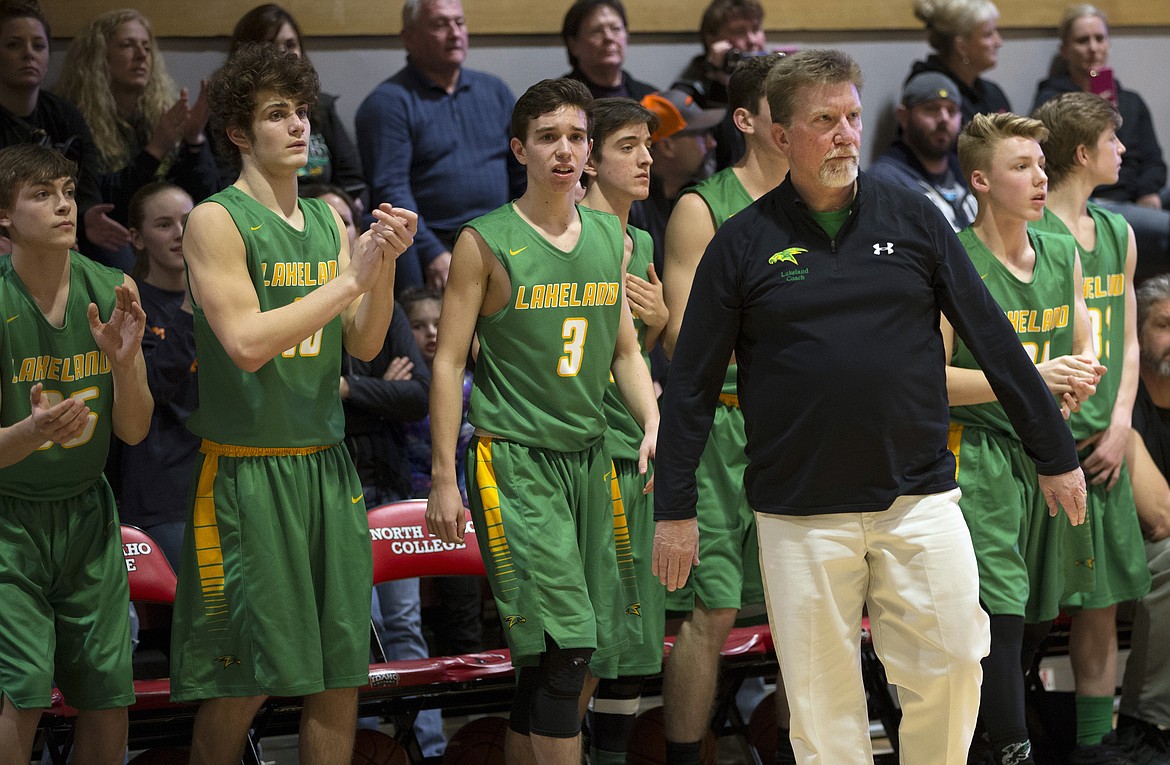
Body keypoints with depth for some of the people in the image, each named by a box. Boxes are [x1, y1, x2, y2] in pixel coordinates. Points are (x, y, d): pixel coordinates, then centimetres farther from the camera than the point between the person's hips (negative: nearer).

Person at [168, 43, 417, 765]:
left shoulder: (330, 219, 12)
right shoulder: (216, 221, -7)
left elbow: (364, 344, 10)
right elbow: (247, 343, -17)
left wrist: (387, 262, -7)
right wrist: (352, 276, -16)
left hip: (328, 463, 6)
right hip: (246, 469, -6)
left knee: (342, 672, 6)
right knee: (242, 684, -3)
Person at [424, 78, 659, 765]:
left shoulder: (611, 237, 12)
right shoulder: (486, 242, -4)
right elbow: (450, 361, -3)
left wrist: (654, 423, 0)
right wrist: (444, 479, -8)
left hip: (590, 457, 6)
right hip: (513, 457, -6)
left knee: (597, 652, 6)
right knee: (563, 648, -16)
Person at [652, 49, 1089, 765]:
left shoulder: (913, 217, 4)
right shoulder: (743, 243, 1)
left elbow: (994, 339, 7)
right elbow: (692, 384, 4)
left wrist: (1057, 454, 8)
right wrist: (675, 510, 2)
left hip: (920, 496, 1)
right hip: (800, 514, -1)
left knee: (952, 667, -2)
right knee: (823, 704, 2)